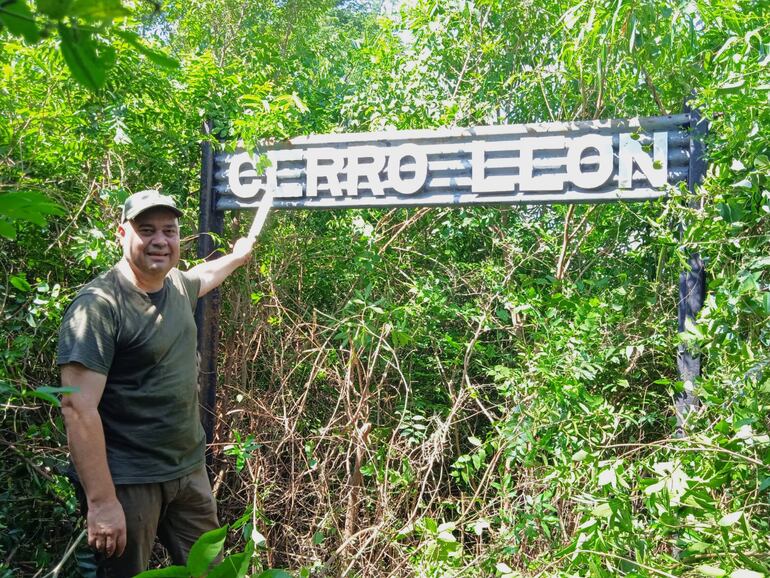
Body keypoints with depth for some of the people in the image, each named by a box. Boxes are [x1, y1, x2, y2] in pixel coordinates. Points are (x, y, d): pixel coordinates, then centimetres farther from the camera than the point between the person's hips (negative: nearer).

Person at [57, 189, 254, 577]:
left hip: (190, 470, 8)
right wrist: (101, 502, -25)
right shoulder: (98, 305, -19)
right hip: (127, 483, -7)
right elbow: (78, 408, -23)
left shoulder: (176, 284, 5)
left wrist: (238, 256, 49)